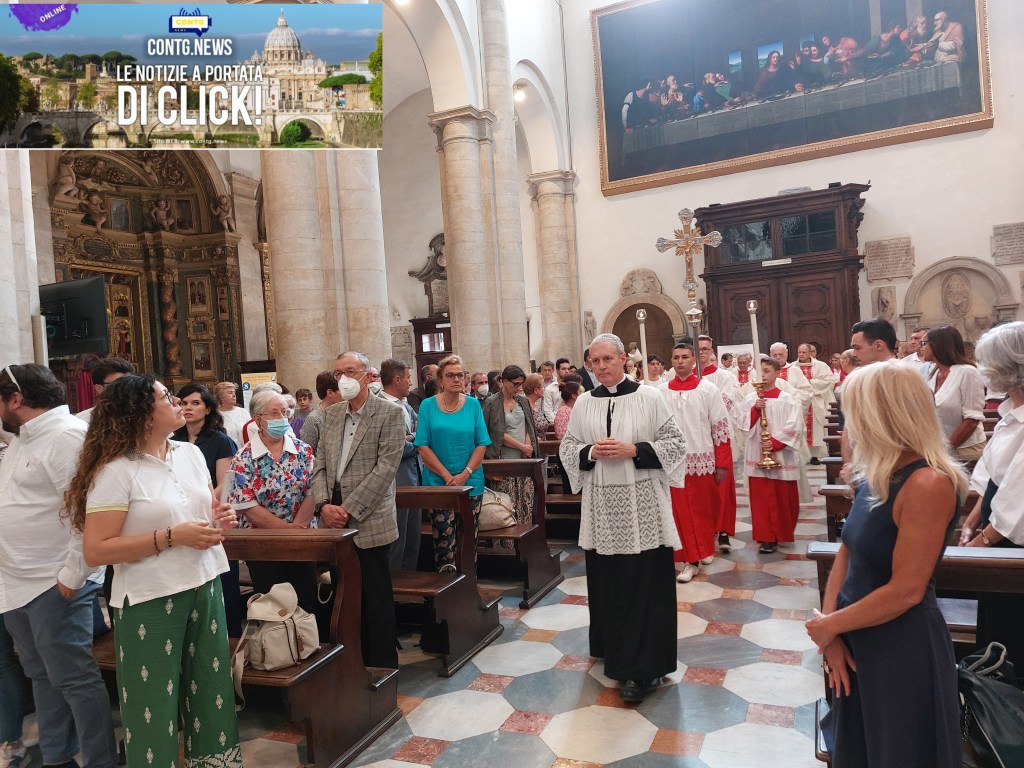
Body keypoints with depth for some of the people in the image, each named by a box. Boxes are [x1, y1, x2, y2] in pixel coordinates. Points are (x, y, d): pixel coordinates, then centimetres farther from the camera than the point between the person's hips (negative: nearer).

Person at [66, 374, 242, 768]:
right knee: (154, 699, 6)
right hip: (151, 599, -6)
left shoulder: (191, 454, 6)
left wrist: (220, 519, -3)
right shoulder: (116, 470, -13)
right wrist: (172, 536, -21)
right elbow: (95, 550, -16)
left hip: (205, 586, 6)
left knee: (211, 685, 15)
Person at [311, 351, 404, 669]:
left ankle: (382, 665, 19)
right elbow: (320, 465, 11)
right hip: (334, 523, 5)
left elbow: (385, 468, -13)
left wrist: (349, 509, -15)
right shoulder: (332, 414, 13)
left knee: (376, 599, 4)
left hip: (368, 522, -5)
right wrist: (324, 505, -6)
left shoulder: (391, 413, -6)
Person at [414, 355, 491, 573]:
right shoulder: (428, 405, 0)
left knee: (468, 539, 7)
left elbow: (482, 444, 2)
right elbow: (423, 446, -4)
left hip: (471, 482, 2)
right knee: (444, 540, -2)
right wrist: (447, 476, -11)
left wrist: (465, 474, -10)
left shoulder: (473, 404, 4)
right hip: (438, 482, -1)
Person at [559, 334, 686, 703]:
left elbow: (675, 443, -3)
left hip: (642, 507, -3)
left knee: (644, 586, 0)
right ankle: (617, 653, 32)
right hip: (601, 507, 3)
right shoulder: (583, 403, 6)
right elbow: (567, 448, 10)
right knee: (607, 584, 12)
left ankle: (642, 669, 9)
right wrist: (591, 452, -10)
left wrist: (633, 450, -16)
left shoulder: (649, 397, -4)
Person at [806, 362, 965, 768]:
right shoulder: (875, 475, 2)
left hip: (903, 650, -7)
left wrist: (829, 626, -15)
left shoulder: (927, 484, -26)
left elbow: (906, 591, -26)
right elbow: (847, 552, 3)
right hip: (857, 639, 8)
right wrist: (830, 627, -8)